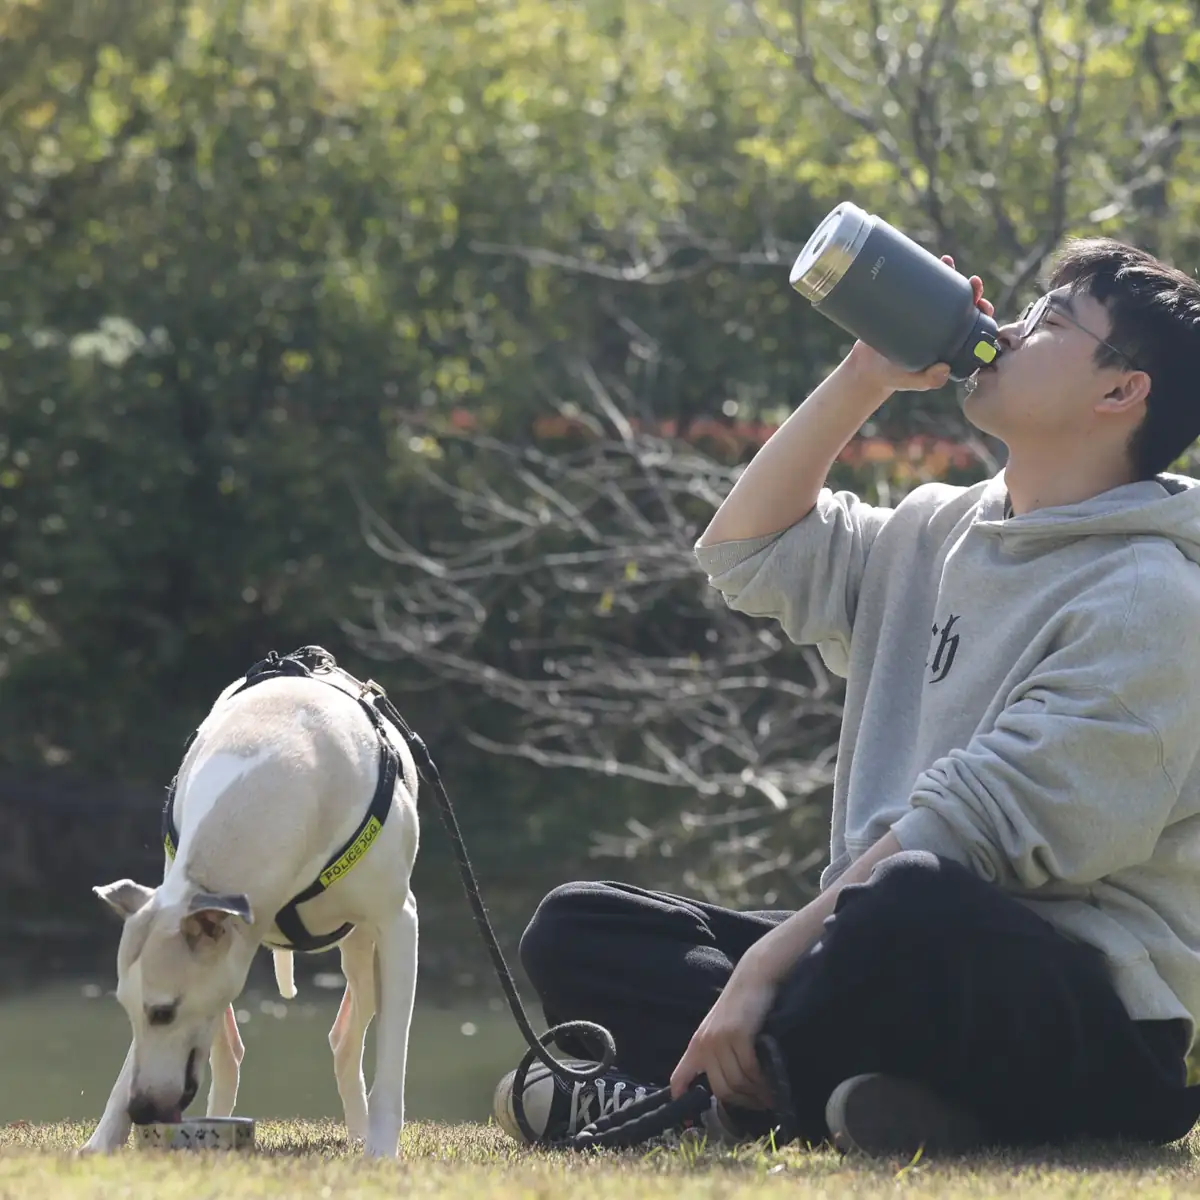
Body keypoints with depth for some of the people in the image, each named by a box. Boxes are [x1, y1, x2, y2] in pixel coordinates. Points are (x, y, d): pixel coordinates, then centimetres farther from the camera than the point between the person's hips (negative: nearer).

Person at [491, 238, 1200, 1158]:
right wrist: (863, 381, 13)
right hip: (905, 963, 9)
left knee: (915, 899, -41)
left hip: (1084, 1022, -9)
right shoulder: (943, 532, 17)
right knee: (574, 929, 2)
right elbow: (748, 549, 25)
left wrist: (769, 960, -22)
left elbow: (974, 826, -20)